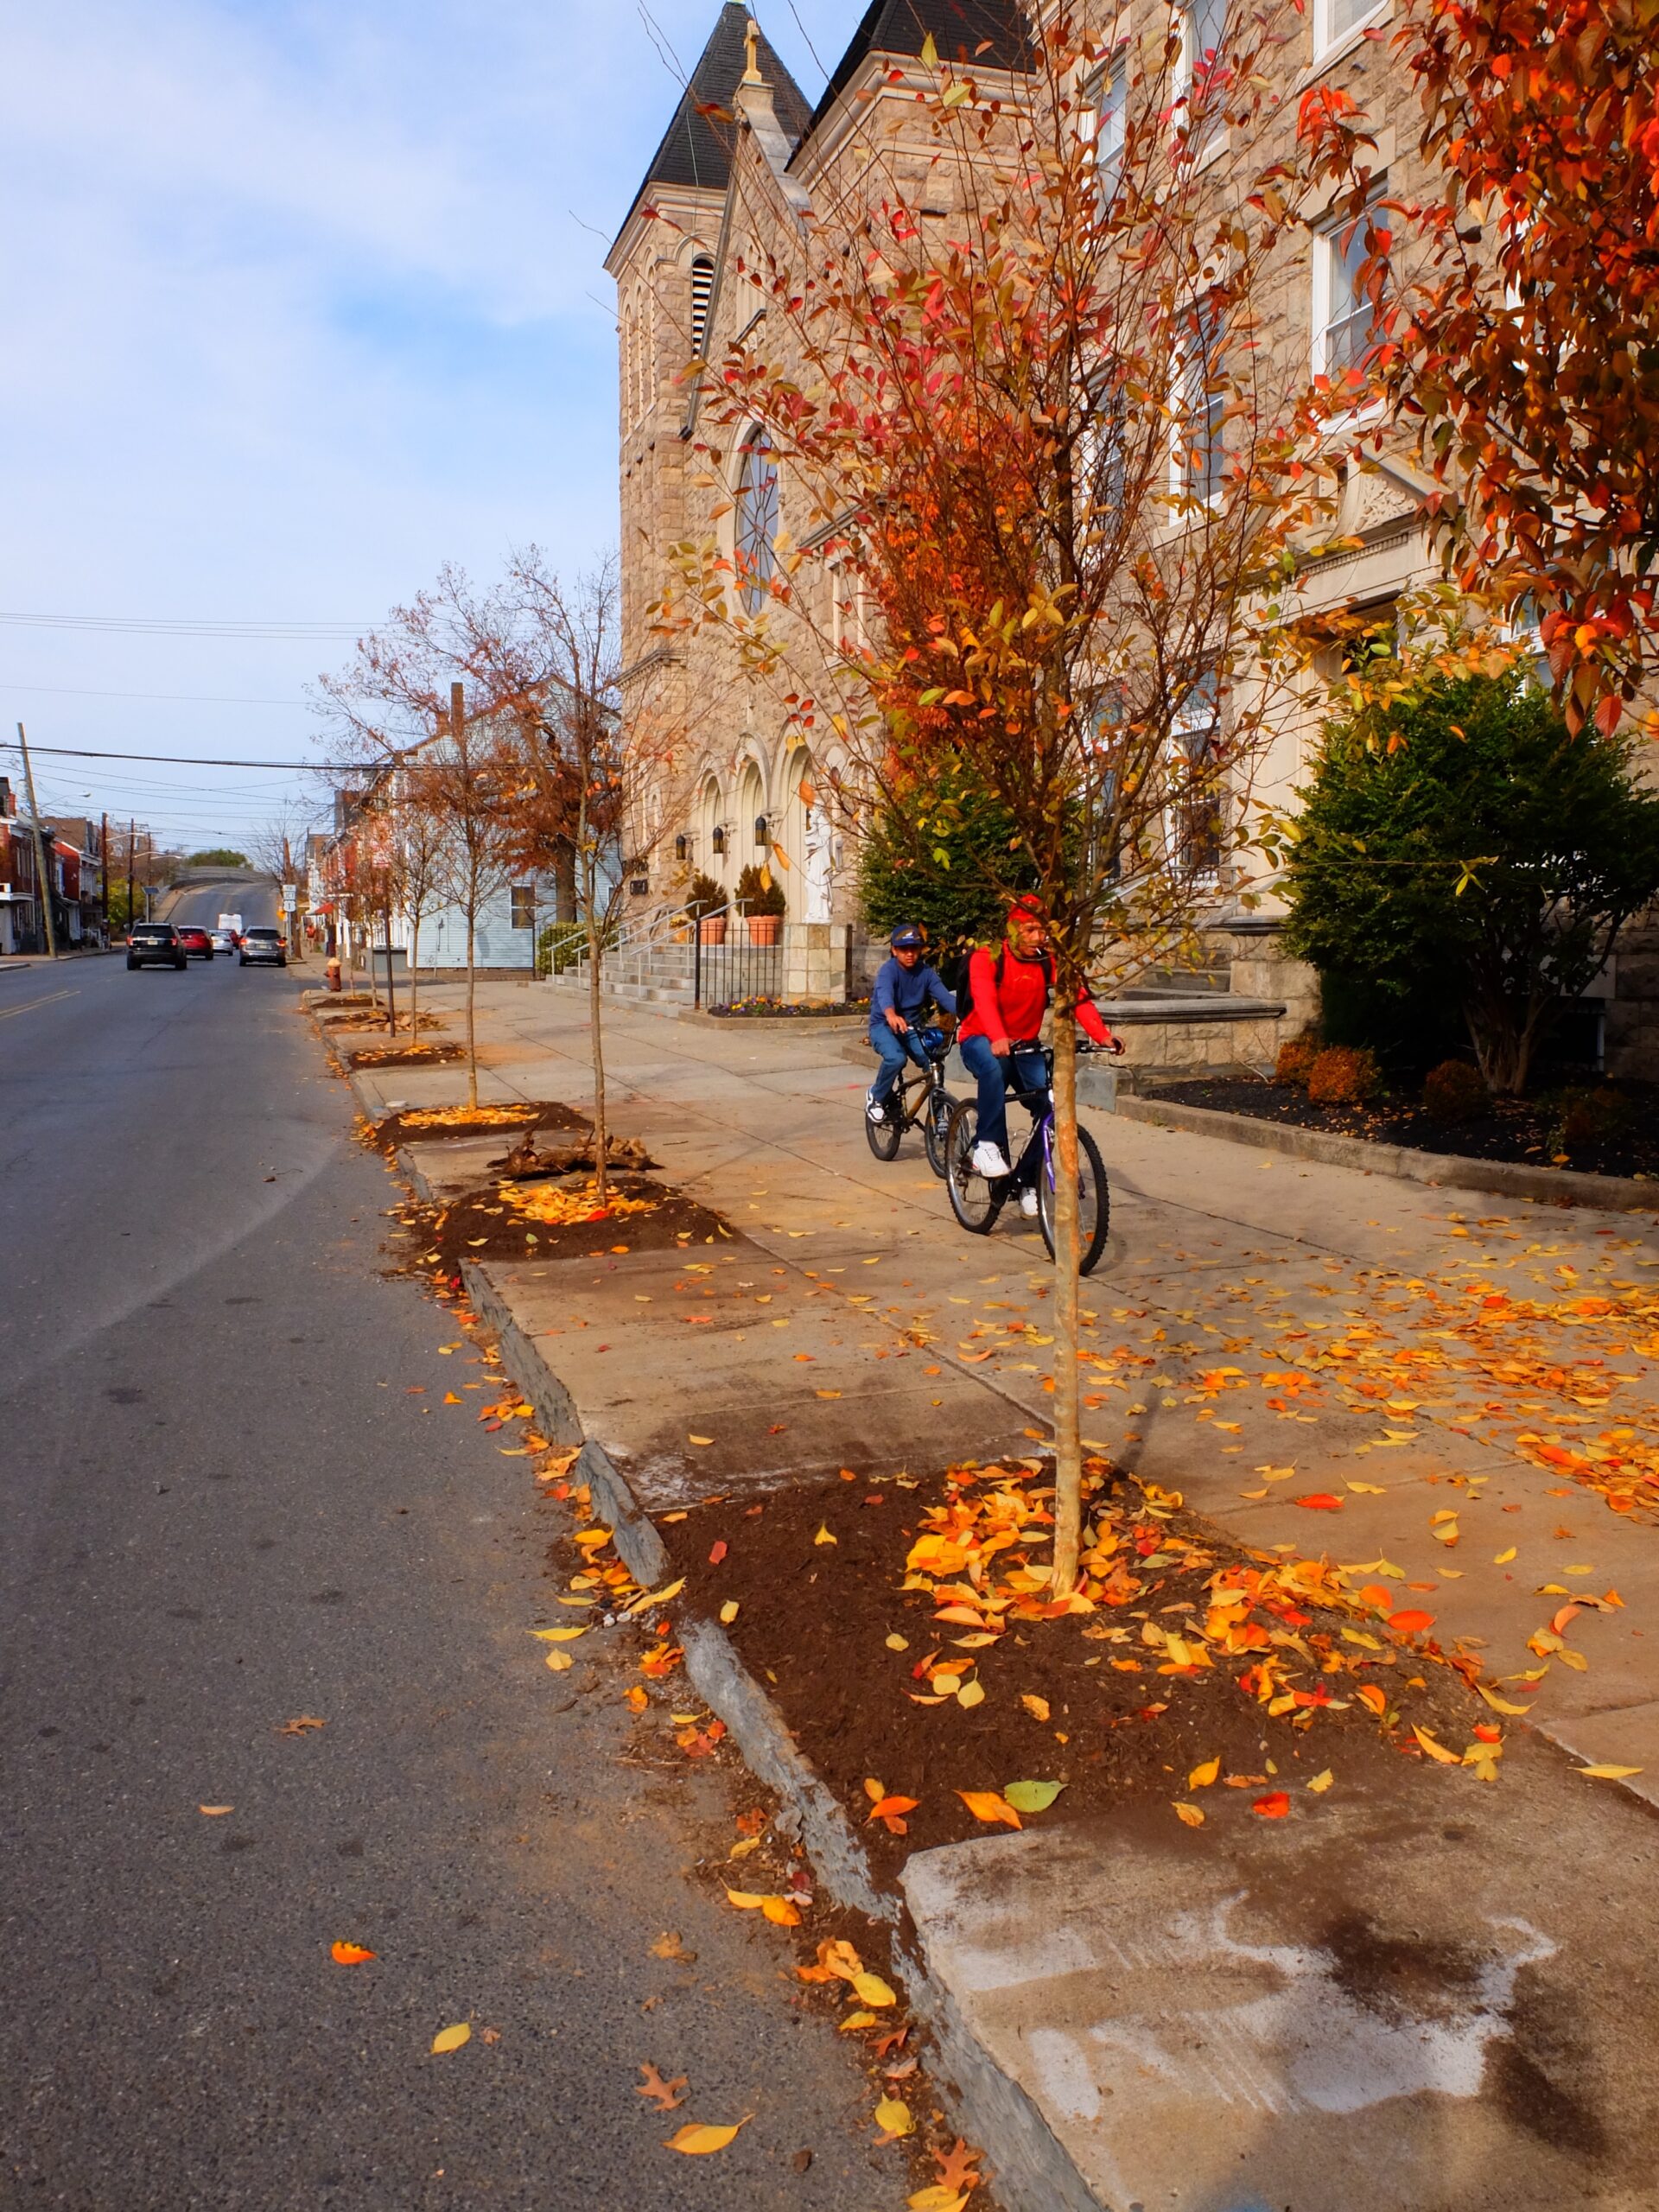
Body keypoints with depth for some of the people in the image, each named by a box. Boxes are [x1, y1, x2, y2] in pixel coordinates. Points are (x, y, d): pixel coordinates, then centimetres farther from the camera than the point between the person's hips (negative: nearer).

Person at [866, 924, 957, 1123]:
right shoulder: (888, 970, -19)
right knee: (896, 1058, -32)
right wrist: (891, 1015, -62)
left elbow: (944, 996, -19)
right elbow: (885, 993, -40)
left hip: (912, 1027, 4)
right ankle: (877, 1096, -3)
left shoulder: (926, 972, -6)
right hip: (884, 1025, -4)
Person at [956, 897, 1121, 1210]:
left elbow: (1078, 997, -18)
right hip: (980, 1040, -4)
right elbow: (984, 999, -32)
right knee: (993, 1069, -38)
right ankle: (987, 1146, -25)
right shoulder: (987, 957, -15)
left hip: (1024, 1044, 4)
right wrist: (998, 1039, -51)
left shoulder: (1049, 960, -5)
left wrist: (1103, 1035, -34)